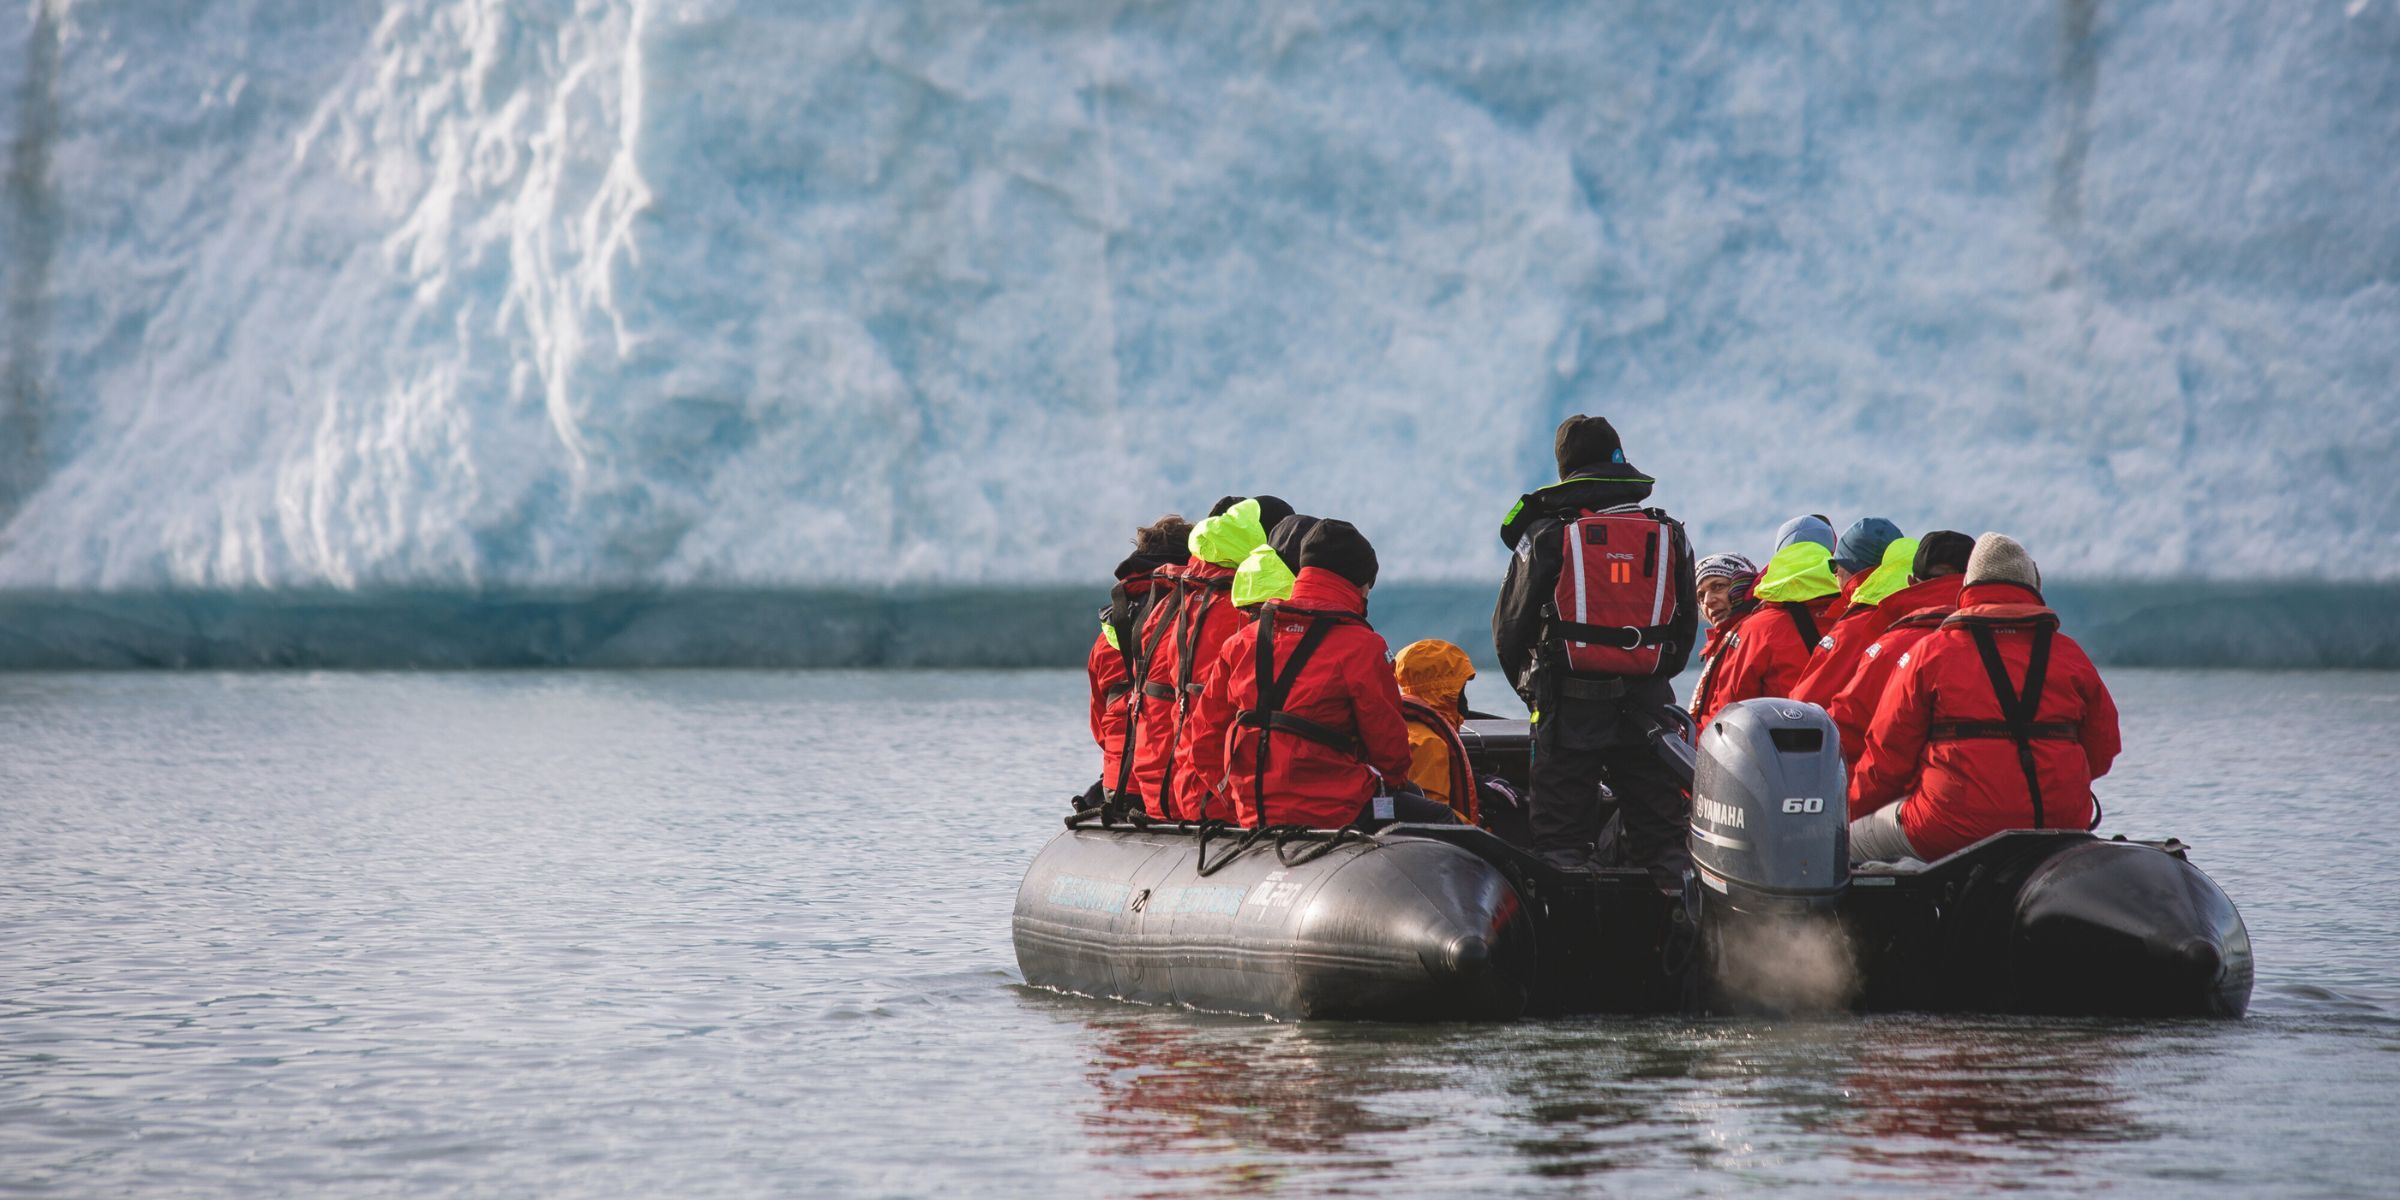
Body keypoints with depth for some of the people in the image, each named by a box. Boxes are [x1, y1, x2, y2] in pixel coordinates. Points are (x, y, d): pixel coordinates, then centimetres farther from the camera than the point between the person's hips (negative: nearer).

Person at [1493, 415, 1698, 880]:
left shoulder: (1546, 535, -4)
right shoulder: (1669, 536, 7)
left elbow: (1510, 624, -1)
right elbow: (1686, 622, 13)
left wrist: (1529, 684, 16)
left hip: (1569, 703, -3)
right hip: (1648, 701, 3)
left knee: (1561, 839, 1)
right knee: (1660, 829, 8)